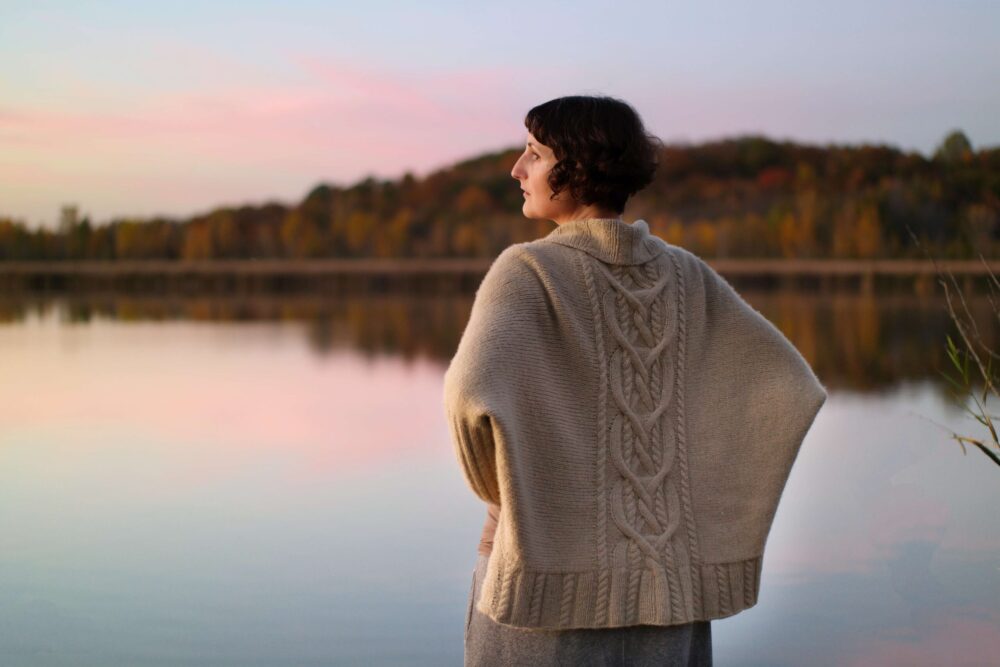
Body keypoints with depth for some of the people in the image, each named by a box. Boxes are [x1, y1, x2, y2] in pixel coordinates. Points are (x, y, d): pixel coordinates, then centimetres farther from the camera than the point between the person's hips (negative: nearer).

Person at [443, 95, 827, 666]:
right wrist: (702, 499, 6)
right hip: (662, 583, 5)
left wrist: (497, 487, -10)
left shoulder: (527, 271, -12)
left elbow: (472, 393, -30)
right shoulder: (685, 275, 4)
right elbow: (790, 390, 0)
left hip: (554, 578, -5)